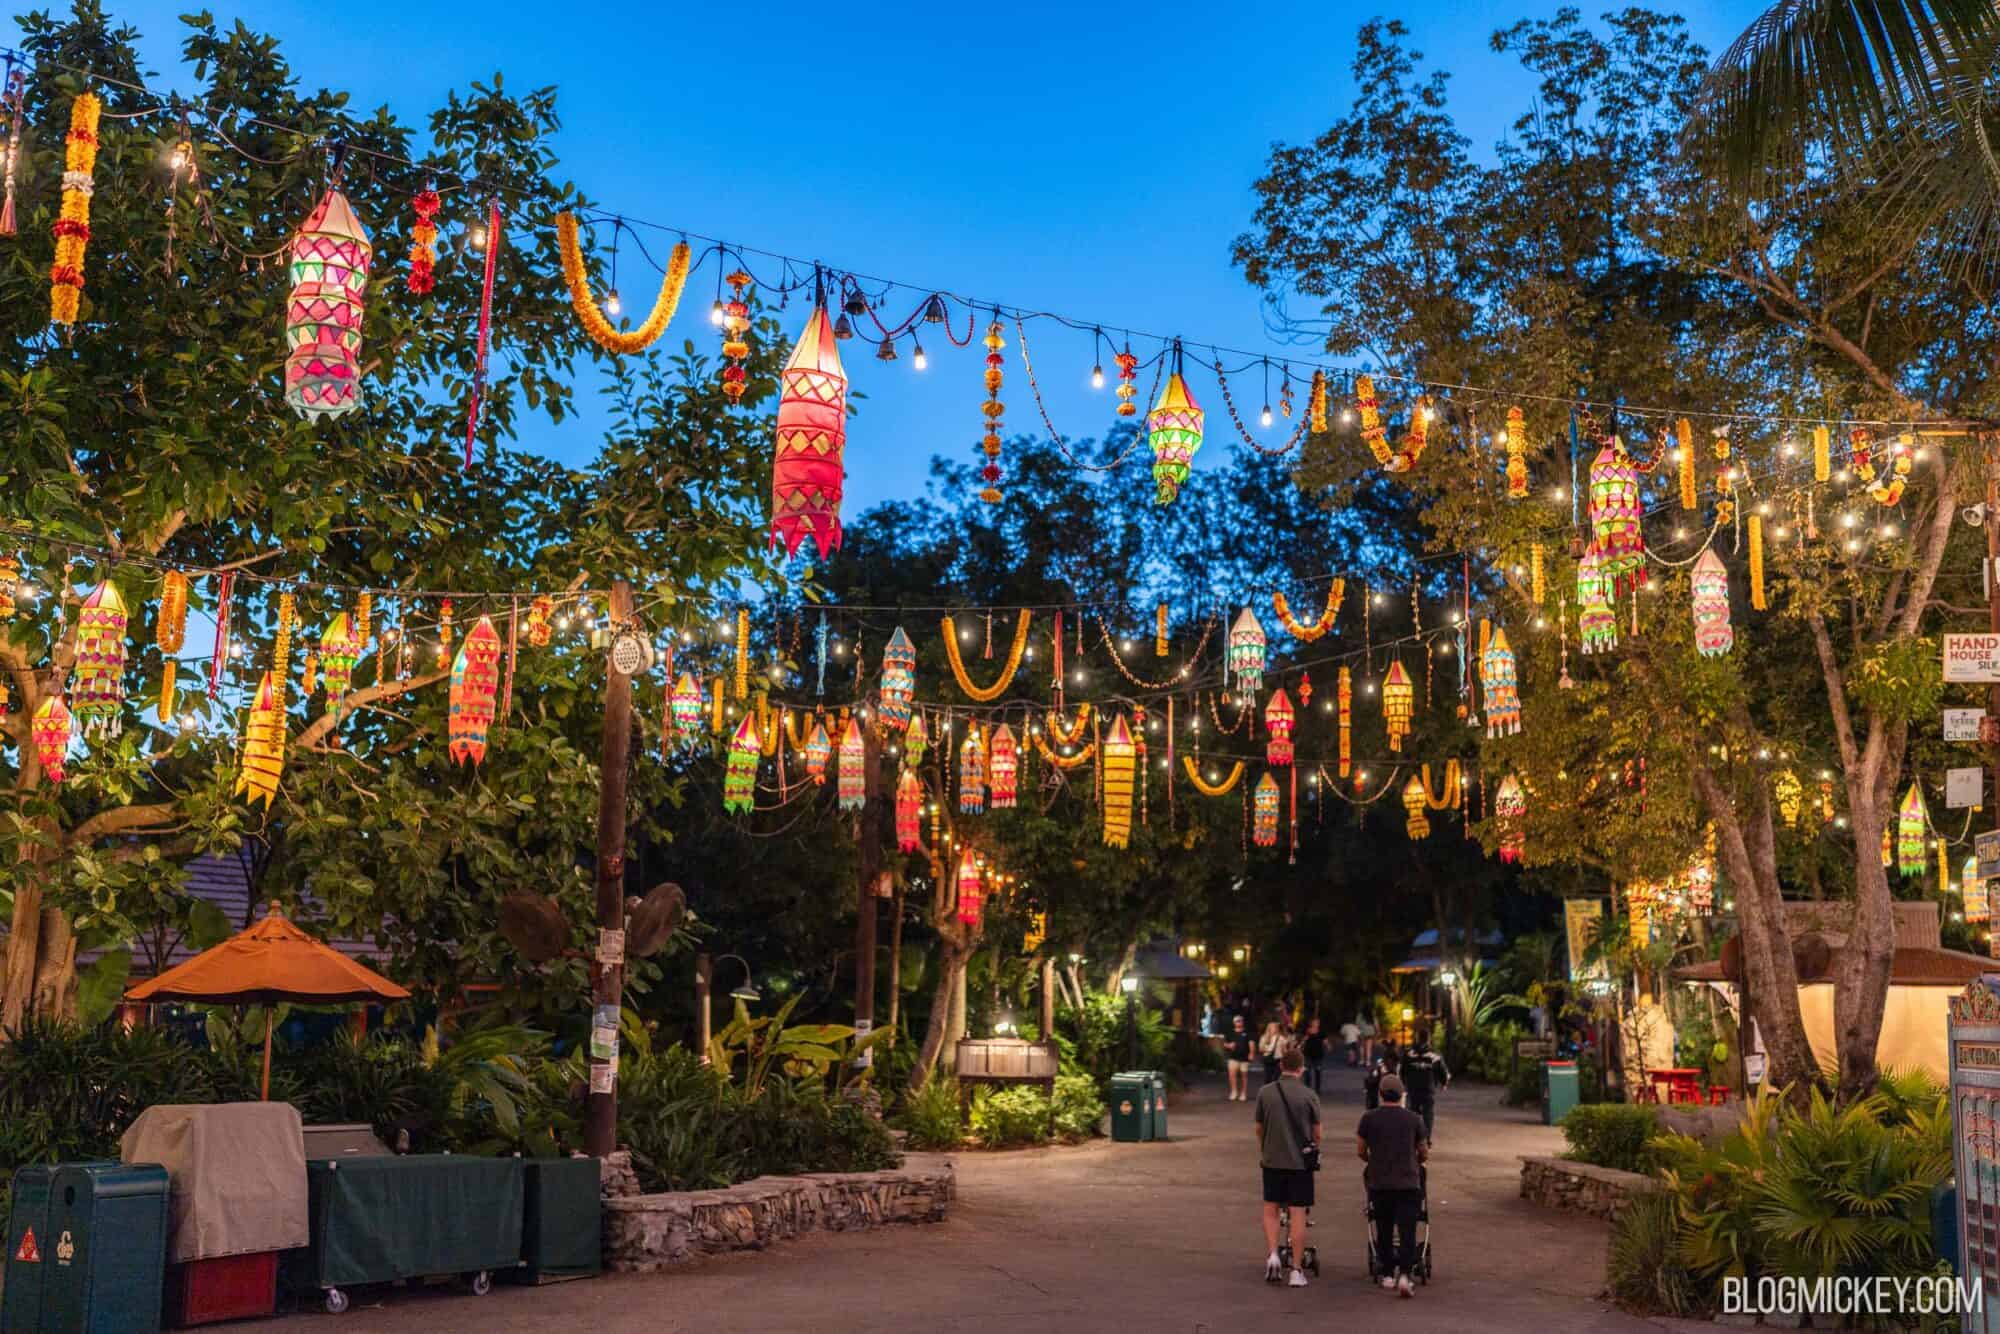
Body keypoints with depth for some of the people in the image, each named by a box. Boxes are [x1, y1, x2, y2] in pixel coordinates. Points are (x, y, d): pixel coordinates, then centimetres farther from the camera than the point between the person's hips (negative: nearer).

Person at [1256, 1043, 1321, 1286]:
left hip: (1272, 1159, 1)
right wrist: (1314, 1151, 20)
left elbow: (1259, 1129, 7)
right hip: (1300, 1161, -1)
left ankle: (1273, 1254, -1)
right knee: (1299, 1214, 4)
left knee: (1270, 1209, 17)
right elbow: (1317, 1134, -1)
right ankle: (1297, 1270, 6)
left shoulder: (1265, 1092, -3)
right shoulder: (1310, 1096, -8)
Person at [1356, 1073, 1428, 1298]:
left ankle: (1388, 1274, 21)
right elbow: (1425, 1154, 12)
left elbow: (1360, 1152, 7)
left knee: (1384, 1231, 14)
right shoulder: (1414, 1119, 1)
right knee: (1407, 1231, -3)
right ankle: (1405, 1275, -17)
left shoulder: (1368, 1118, 0)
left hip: (1379, 1184, 1)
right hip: (1408, 1183, -1)